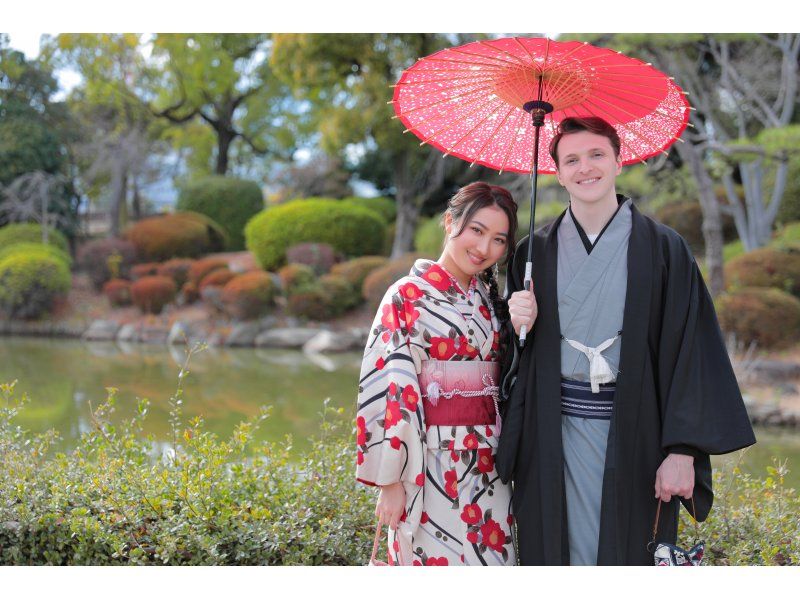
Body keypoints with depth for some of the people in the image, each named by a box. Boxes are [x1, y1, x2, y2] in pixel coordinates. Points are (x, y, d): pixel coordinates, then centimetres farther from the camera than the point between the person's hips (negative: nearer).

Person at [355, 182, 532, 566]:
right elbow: (388, 390, -10)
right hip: (430, 466, -5)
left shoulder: (491, 300, 12)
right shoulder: (408, 296, -6)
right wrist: (391, 481, -13)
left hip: (489, 464, 6)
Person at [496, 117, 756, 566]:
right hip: (555, 435, 2)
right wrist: (517, 322, -12)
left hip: (633, 434, -2)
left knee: (627, 553, 3)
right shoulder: (535, 253, 8)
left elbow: (690, 353, -5)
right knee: (561, 554, 4)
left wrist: (683, 450, -12)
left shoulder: (663, 249, 0)